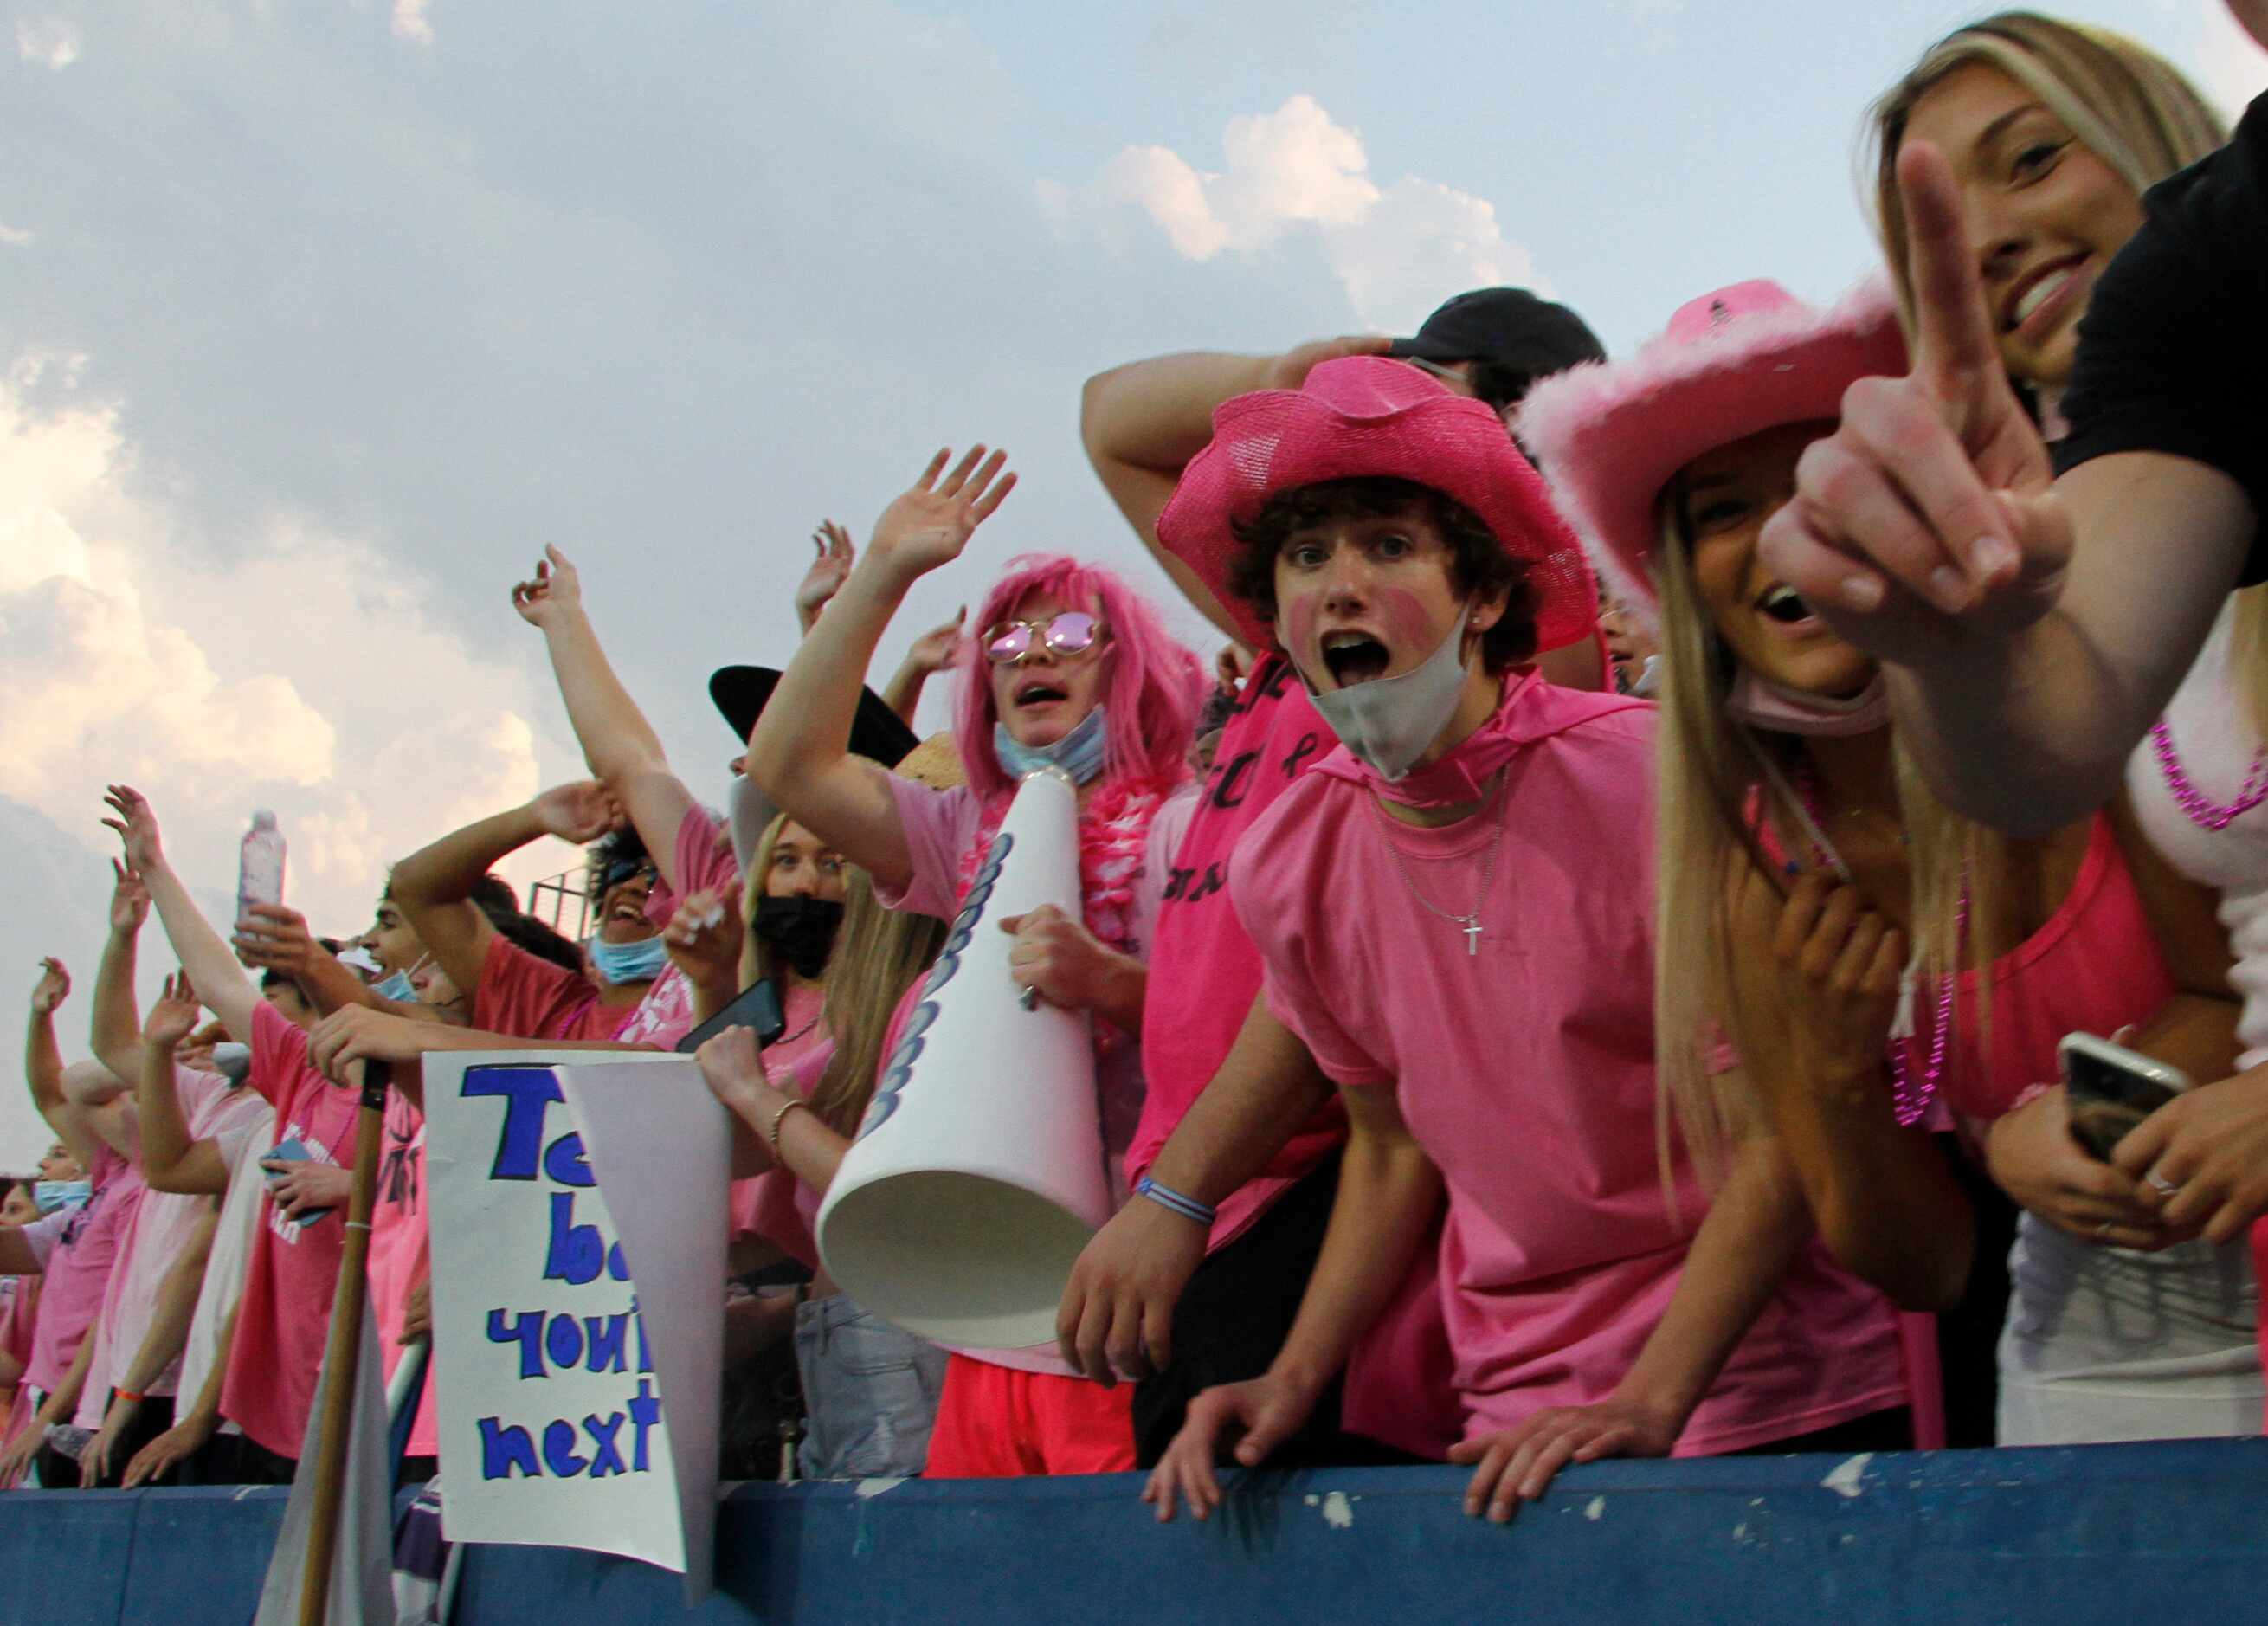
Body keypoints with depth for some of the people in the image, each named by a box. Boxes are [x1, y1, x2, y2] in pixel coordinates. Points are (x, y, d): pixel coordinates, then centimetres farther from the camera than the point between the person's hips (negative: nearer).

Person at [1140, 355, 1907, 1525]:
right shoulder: (1285, 868, -2)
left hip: (1764, 1398, -4)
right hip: (1515, 1421, 4)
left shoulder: (1649, 778, -17)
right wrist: (1292, 1381, -1)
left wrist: (1647, 1406, -20)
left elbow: (1782, 1123, -14)